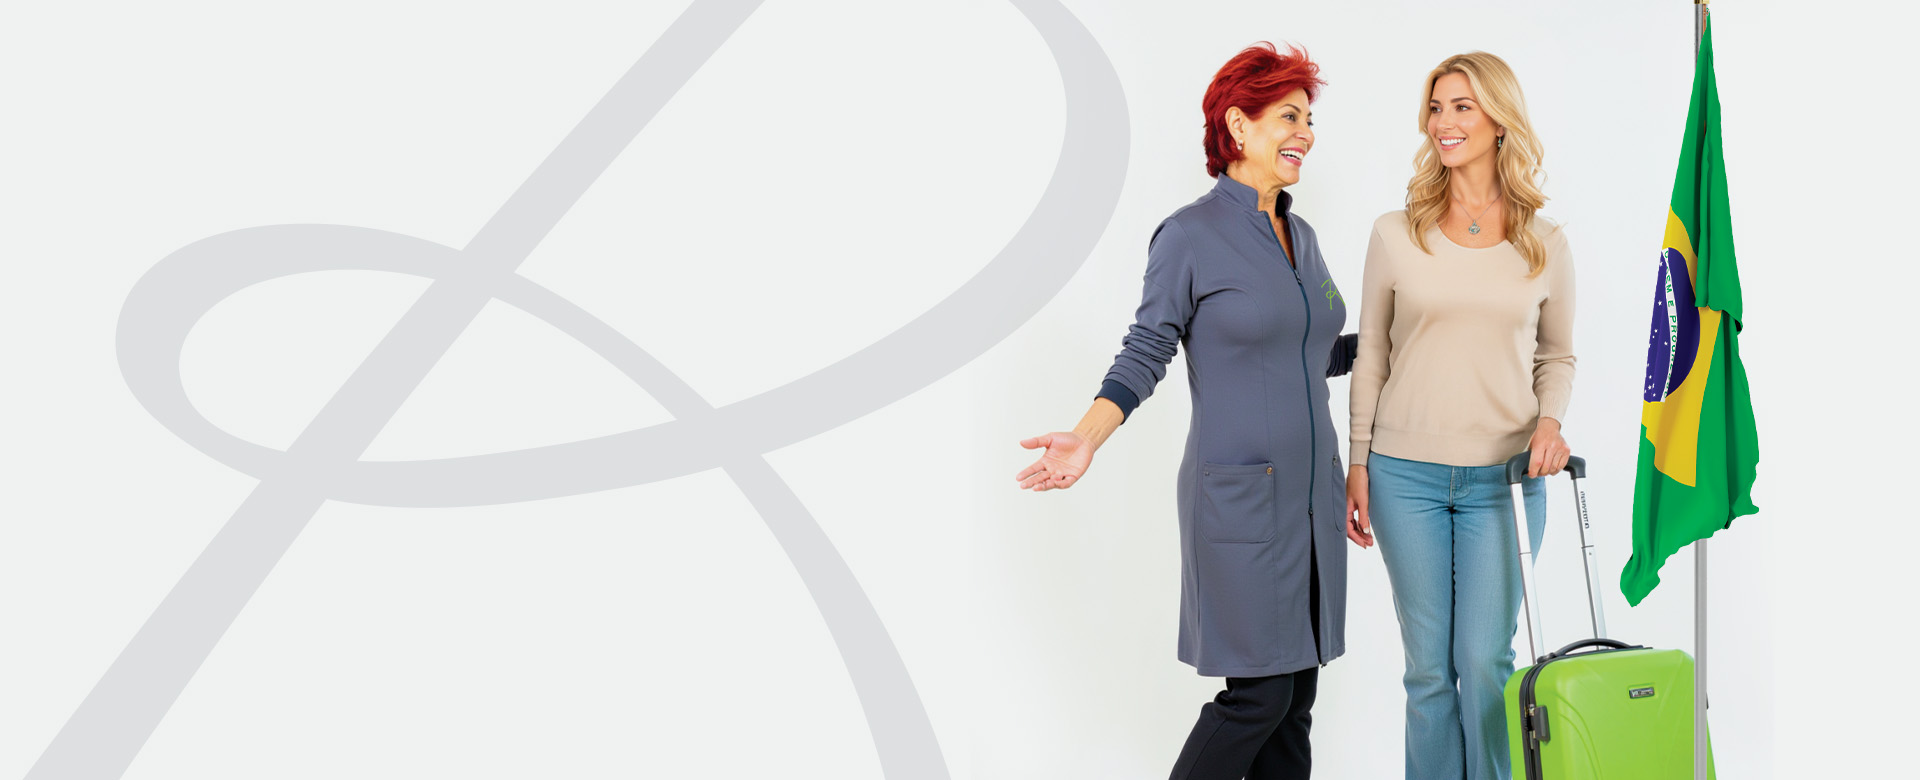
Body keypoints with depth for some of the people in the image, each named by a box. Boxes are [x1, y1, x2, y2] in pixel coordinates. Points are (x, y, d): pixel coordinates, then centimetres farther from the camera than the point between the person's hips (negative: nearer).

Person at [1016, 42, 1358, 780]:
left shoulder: (1300, 235, 13)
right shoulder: (1190, 235, -8)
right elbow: (1145, 353, -9)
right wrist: (1086, 437, -22)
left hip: (1309, 492, 7)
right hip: (1239, 498, -7)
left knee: (1296, 695, 9)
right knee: (1258, 695, -7)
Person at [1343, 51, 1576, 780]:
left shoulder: (1544, 243, 3)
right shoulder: (1395, 234, 1)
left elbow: (1557, 356, 13)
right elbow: (1370, 357, 5)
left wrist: (1550, 421, -6)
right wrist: (1357, 465, 3)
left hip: (1505, 476, 0)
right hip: (1407, 473, 0)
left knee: (1485, 659, 0)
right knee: (1429, 665, 6)